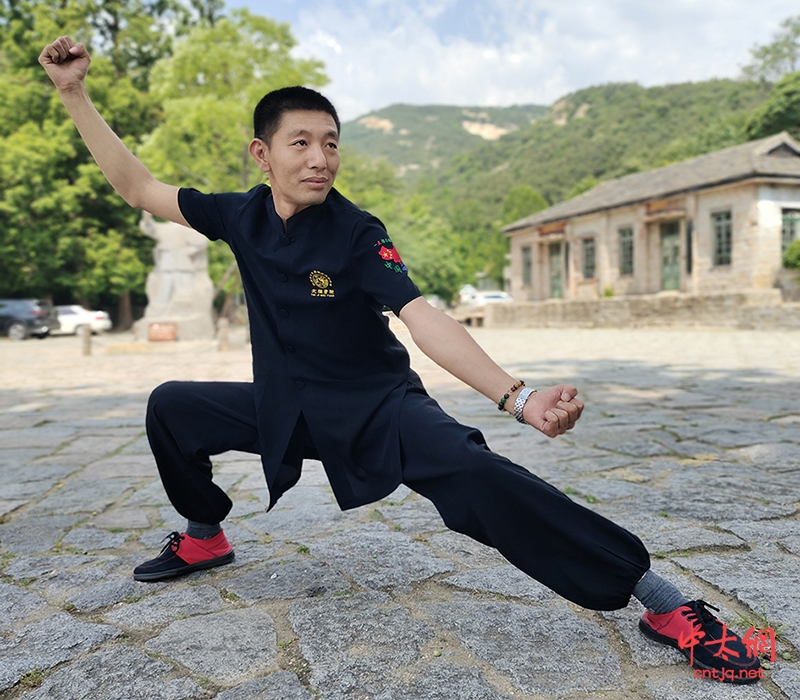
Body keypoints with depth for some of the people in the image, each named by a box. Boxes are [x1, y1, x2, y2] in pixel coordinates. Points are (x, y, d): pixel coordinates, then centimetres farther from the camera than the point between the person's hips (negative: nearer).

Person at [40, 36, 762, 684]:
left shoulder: (357, 234, -18)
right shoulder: (242, 216, -4)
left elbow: (423, 318, -30)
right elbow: (137, 186, 7)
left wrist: (516, 396, -43)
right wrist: (75, 92, 3)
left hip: (379, 407, -5)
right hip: (287, 409, 6)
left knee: (475, 474, -30)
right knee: (172, 407, 6)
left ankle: (662, 600, -23)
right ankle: (204, 537, 28)